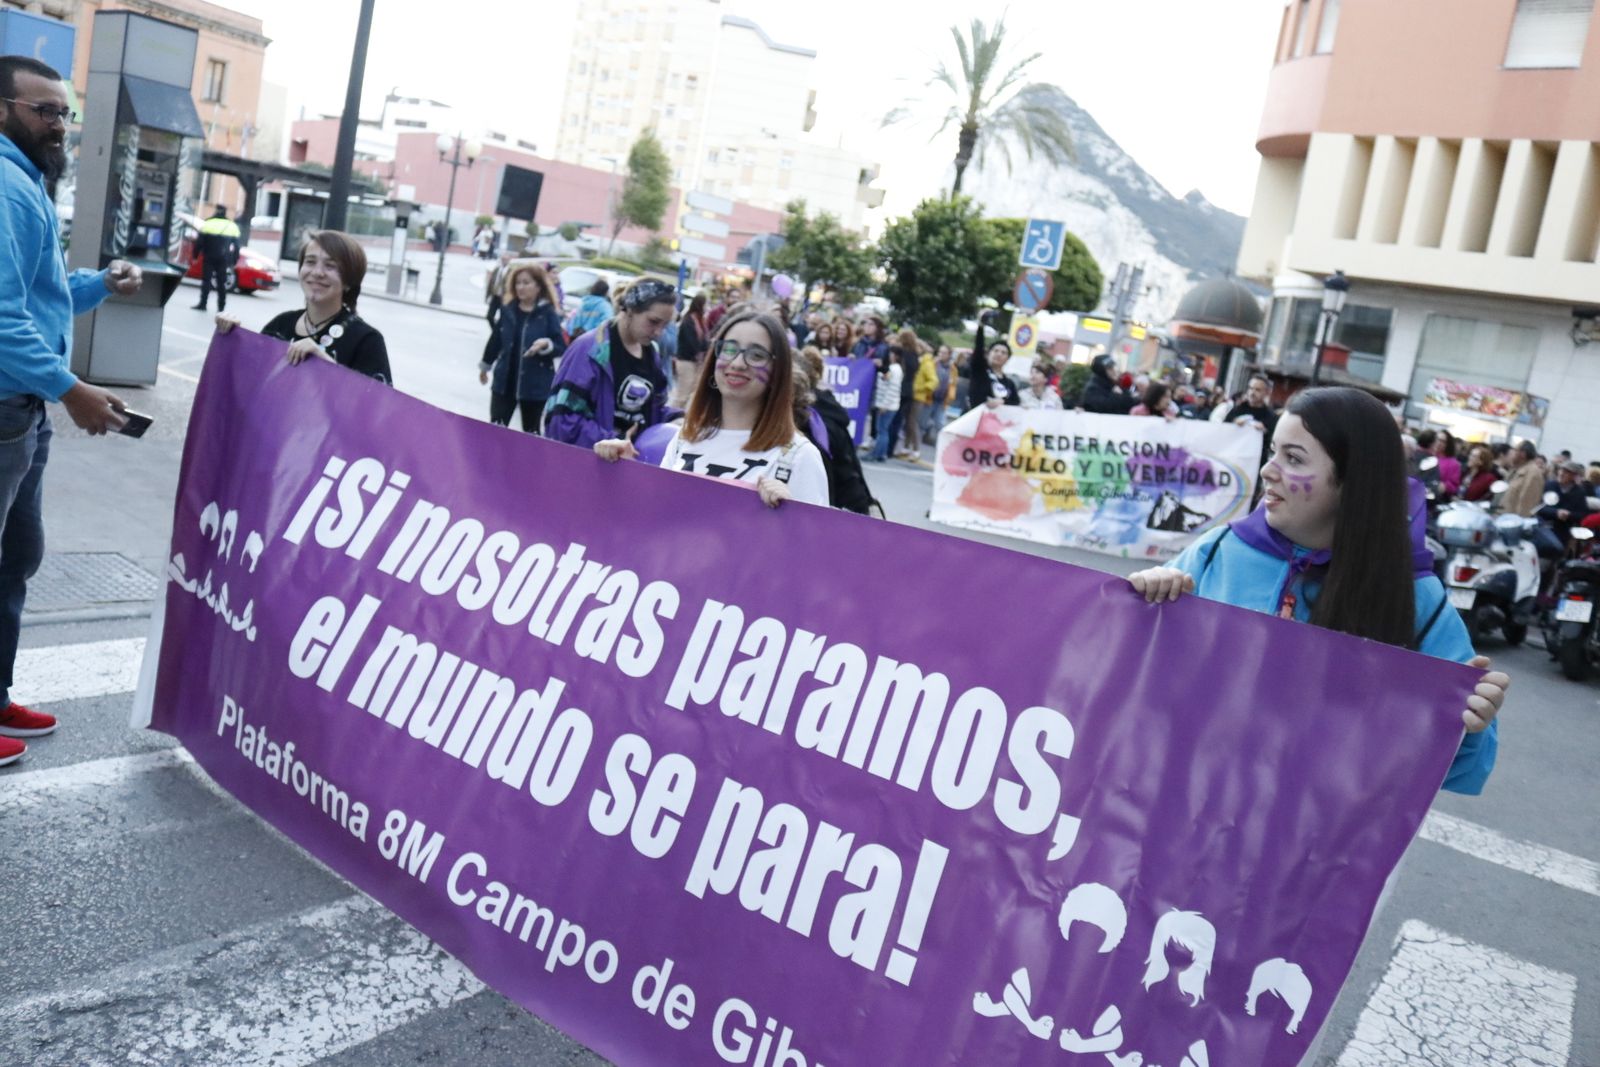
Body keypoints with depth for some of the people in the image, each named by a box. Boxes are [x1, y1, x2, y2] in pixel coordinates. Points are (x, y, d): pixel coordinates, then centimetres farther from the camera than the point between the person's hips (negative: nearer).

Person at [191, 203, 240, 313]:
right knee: (221, 283, 7)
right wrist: (234, 261, 11)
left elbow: (200, 242, -3)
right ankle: (221, 307, 6)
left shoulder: (208, 223, -3)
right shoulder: (233, 226, 6)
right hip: (223, 259, 2)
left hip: (209, 258, -2)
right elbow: (236, 246, 7)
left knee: (206, 280, 2)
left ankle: (202, 304, -5)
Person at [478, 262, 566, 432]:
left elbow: (562, 348, -9)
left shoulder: (549, 314, -8)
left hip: (535, 385, -4)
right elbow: (497, 340, 17)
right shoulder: (508, 310, 3)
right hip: (504, 381, 4)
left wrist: (546, 345, -30)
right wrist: (486, 365, 26)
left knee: (530, 432, 9)